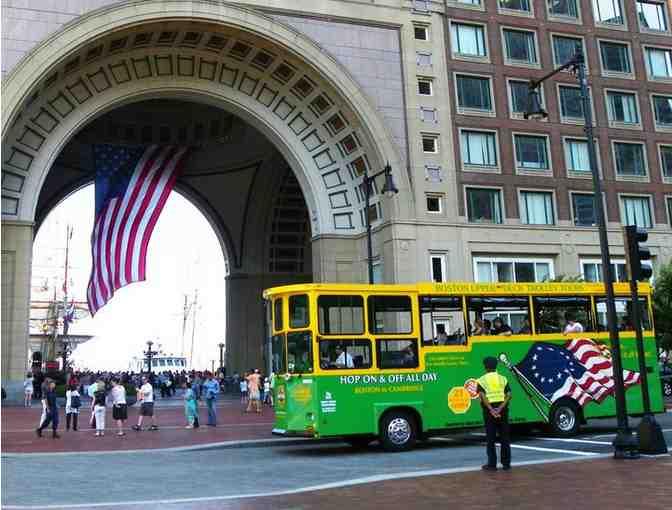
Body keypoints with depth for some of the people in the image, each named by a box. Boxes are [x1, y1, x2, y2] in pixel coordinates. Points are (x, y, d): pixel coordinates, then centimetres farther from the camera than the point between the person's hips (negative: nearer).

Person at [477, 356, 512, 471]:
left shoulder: (482, 380, 1)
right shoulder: (503, 379, 9)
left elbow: (482, 396, -15)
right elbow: (508, 395, -5)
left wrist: (491, 410, -19)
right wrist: (500, 408, -13)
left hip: (489, 410, -2)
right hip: (502, 409, 2)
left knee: (490, 438, 5)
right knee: (505, 437, 10)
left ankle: (492, 464, 6)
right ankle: (506, 463, 14)